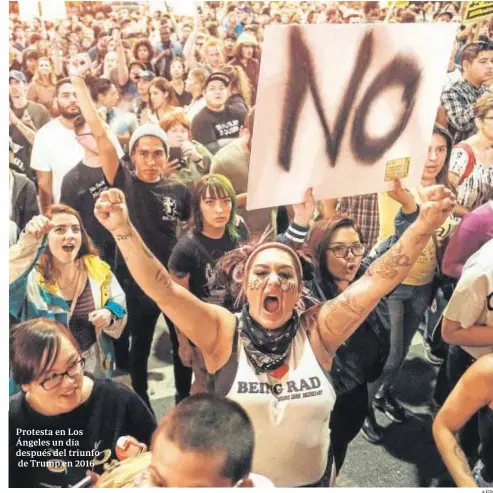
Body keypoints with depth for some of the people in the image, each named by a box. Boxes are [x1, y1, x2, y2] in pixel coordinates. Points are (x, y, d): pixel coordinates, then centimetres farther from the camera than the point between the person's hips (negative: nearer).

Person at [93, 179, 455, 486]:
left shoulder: (318, 331, -12)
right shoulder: (222, 333, -15)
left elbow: (378, 280, -20)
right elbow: (161, 288, -26)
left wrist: (425, 224, -32)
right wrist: (123, 229, -39)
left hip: (311, 480, 2)